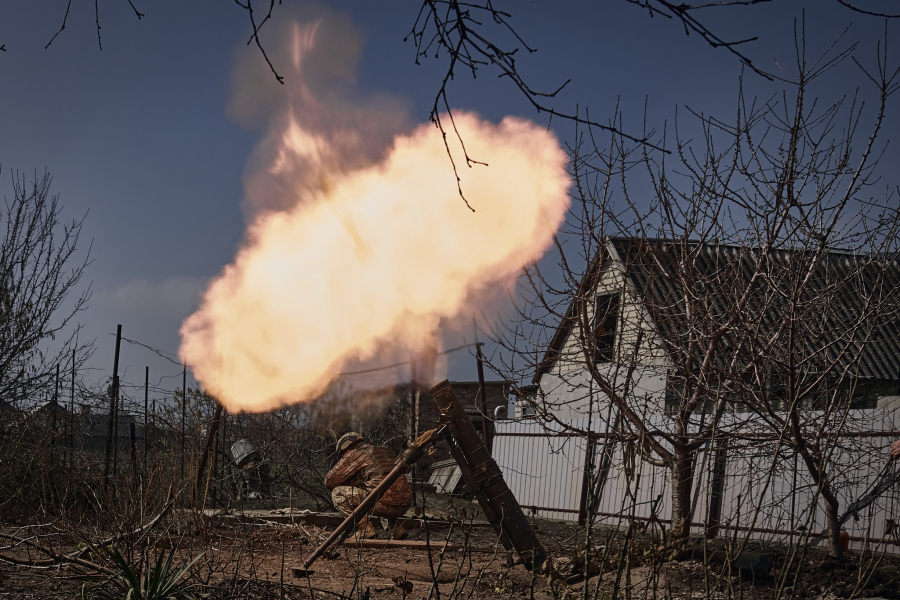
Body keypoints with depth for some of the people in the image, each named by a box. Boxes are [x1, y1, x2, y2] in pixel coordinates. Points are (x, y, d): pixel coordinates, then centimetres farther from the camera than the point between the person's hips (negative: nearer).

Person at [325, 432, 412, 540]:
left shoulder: (355, 454, 8)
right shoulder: (384, 451, 29)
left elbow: (329, 481, 8)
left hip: (385, 503, -8)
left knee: (337, 494, 3)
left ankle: (365, 528, -5)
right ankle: (396, 527, 19)